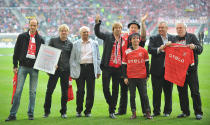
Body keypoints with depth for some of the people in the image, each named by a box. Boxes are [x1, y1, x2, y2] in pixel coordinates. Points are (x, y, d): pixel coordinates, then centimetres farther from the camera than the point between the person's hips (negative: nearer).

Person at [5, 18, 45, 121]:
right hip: (23, 66, -1)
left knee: (33, 91, 4)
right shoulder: (22, 37, 5)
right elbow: (16, 52, 6)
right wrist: (15, 65, 0)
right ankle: (13, 114, -2)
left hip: (34, 68, 1)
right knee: (18, 90, -6)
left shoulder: (40, 39, 9)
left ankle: (30, 113, 13)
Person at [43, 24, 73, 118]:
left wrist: (71, 71, 6)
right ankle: (47, 111, 7)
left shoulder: (70, 44, 9)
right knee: (49, 90, -4)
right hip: (54, 69, -1)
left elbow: (71, 58, 12)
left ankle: (63, 112, 16)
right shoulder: (53, 41, 5)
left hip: (65, 70, 1)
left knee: (65, 91, 4)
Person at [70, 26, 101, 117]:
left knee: (90, 91, 0)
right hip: (80, 68, -1)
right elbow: (72, 59, 8)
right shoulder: (76, 44, 10)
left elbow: (98, 58, 14)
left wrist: (98, 71, 6)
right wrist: (72, 72, -1)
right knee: (80, 91, -4)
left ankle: (88, 111, 11)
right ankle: (79, 111, 10)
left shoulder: (94, 43, 13)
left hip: (91, 68, 1)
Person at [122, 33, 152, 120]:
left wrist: (147, 75, 5)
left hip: (142, 77, -1)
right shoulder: (127, 52, 4)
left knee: (144, 95, 1)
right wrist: (125, 77, 2)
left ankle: (148, 112, 8)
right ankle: (134, 113, 12)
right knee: (132, 95, 5)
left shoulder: (143, 51, 2)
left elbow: (147, 64, 8)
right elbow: (124, 65, 8)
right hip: (130, 77, 1)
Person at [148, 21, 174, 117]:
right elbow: (150, 49, -11)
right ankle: (156, 111, 13)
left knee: (168, 91, 6)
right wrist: (159, 49, -25)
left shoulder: (172, 38, 12)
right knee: (156, 91, 3)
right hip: (157, 70, -1)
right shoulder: (153, 38, 5)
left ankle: (167, 111, 16)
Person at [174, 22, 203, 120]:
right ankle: (185, 112, 17)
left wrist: (195, 47, -21)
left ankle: (198, 112, 1)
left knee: (195, 91, -4)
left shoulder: (192, 37, 5)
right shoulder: (174, 39, 14)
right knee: (182, 92, 7)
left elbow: (200, 50, 0)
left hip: (191, 69, -4)